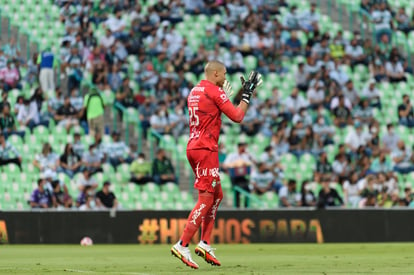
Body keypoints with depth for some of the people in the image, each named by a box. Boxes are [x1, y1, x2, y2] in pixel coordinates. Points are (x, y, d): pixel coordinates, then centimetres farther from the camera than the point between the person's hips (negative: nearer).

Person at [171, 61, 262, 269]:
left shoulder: (194, 92, 17)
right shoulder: (215, 92, -9)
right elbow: (237, 116, -10)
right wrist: (247, 95, 2)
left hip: (193, 148, 10)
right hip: (206, 149, -9)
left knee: (217, 195, 18)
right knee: (206, 199, -9)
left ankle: (205, 244, 13)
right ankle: (182, 245, -16)